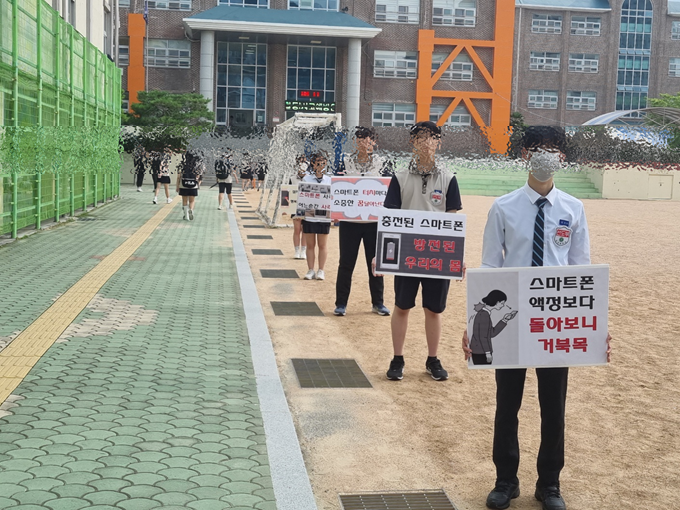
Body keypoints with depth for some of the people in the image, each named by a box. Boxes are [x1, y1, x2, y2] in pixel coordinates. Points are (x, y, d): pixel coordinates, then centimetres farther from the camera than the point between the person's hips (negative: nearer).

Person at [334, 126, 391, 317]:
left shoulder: (381, 162, 3)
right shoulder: (346, 162, 4)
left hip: (374, 220, 0)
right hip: (349, 219, 0)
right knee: (346, 262, 5)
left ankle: (378, 302, 20)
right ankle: (341, 303, 15)